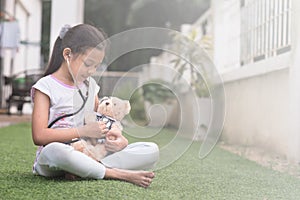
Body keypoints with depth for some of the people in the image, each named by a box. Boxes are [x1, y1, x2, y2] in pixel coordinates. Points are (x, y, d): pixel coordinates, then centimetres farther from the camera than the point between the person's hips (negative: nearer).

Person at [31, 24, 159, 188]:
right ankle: (120, 174, -30)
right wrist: (84, 131, -17)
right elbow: (39, 136, -14)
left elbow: (103, 121, 19)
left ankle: (88, 169, -28)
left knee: (151, 150, -12)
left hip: (89, 153, 6)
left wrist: (120, 139, -5)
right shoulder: (46, 86, -3)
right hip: (52, 162, -5)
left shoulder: (90, 85, 16)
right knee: (54, 150, -44)